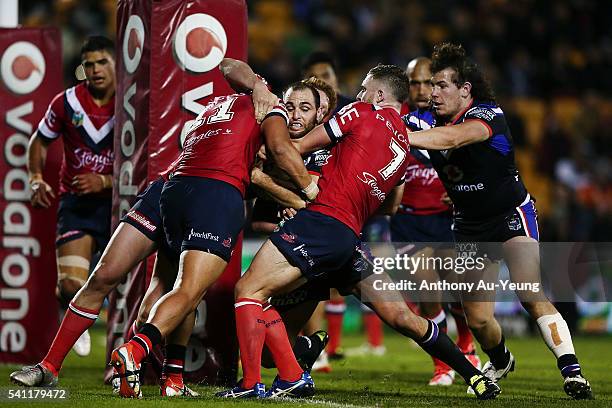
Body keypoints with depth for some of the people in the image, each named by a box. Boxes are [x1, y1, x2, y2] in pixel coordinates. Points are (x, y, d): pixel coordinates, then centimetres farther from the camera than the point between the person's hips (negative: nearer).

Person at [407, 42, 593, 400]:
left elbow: (452, 138, -39)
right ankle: (500, 362, 33)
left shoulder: (489, 115, -21)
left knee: (532, 297, -22)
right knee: (477, 318, 2)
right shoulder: (431, 121, -1)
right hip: (469, 225, 5)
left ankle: (572, 372, -19)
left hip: (511, 214, -5)